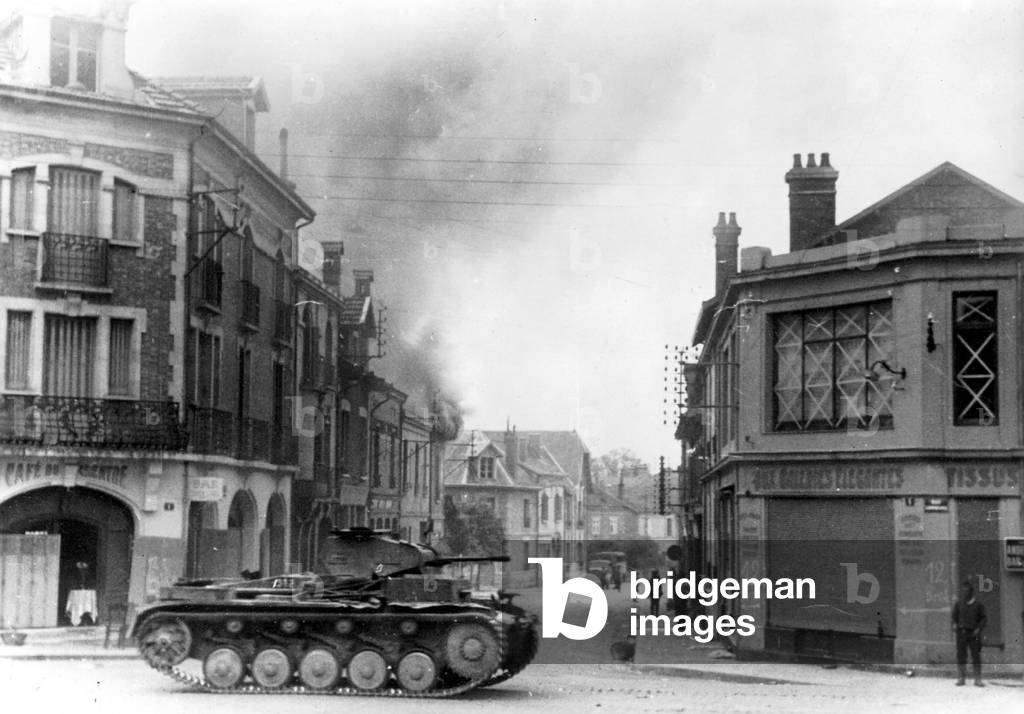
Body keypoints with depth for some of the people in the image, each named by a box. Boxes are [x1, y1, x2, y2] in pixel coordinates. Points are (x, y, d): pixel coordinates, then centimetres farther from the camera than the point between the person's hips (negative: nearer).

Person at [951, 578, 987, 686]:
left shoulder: (978, 605, 1)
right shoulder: (958, 604, 6)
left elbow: (984, 618, 5)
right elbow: (954, 616, 15)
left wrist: (979, 628, -8)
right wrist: (954, 624, -4)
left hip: (973, 633, -1)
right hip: (961, 632, 1)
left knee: (976, 656, -2)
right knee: (961, 656, 2)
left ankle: (977, 680, 4)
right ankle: (961, 678, 9)